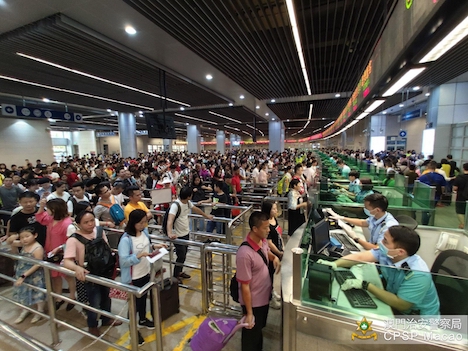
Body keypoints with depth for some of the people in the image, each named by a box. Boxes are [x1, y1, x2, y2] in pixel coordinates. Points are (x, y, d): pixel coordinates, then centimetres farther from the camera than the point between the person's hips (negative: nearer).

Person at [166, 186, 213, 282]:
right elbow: (170, 219, -41)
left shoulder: (188, 202, -2)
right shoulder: (175, 205, -28)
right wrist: (169, 233, -58)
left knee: (184, 255, 21)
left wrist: (206, 215, 28)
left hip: (186, 233, 8)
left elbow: (195, 209, 17)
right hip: (178, 236, -8)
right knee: (181, 256, 3)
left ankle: (180, 272, 41)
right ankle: (175, 276, 25)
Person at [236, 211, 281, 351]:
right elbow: (245, 287, -26)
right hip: (253, 302, -7)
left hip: (264, 296, 7)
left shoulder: (262, 240, -12)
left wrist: (275, 258, -8)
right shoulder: (245, 254, -36)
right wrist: (249, 313, -16)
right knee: (252, 334, 20)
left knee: (259, 328, 32)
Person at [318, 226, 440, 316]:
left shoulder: (418, 274, -32)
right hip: (395, 304, 6)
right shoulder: (385, 253, -14)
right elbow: (359, 257, -13)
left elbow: (400, 305, -32)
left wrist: (365, 285, -33)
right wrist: (335, 264, -28)